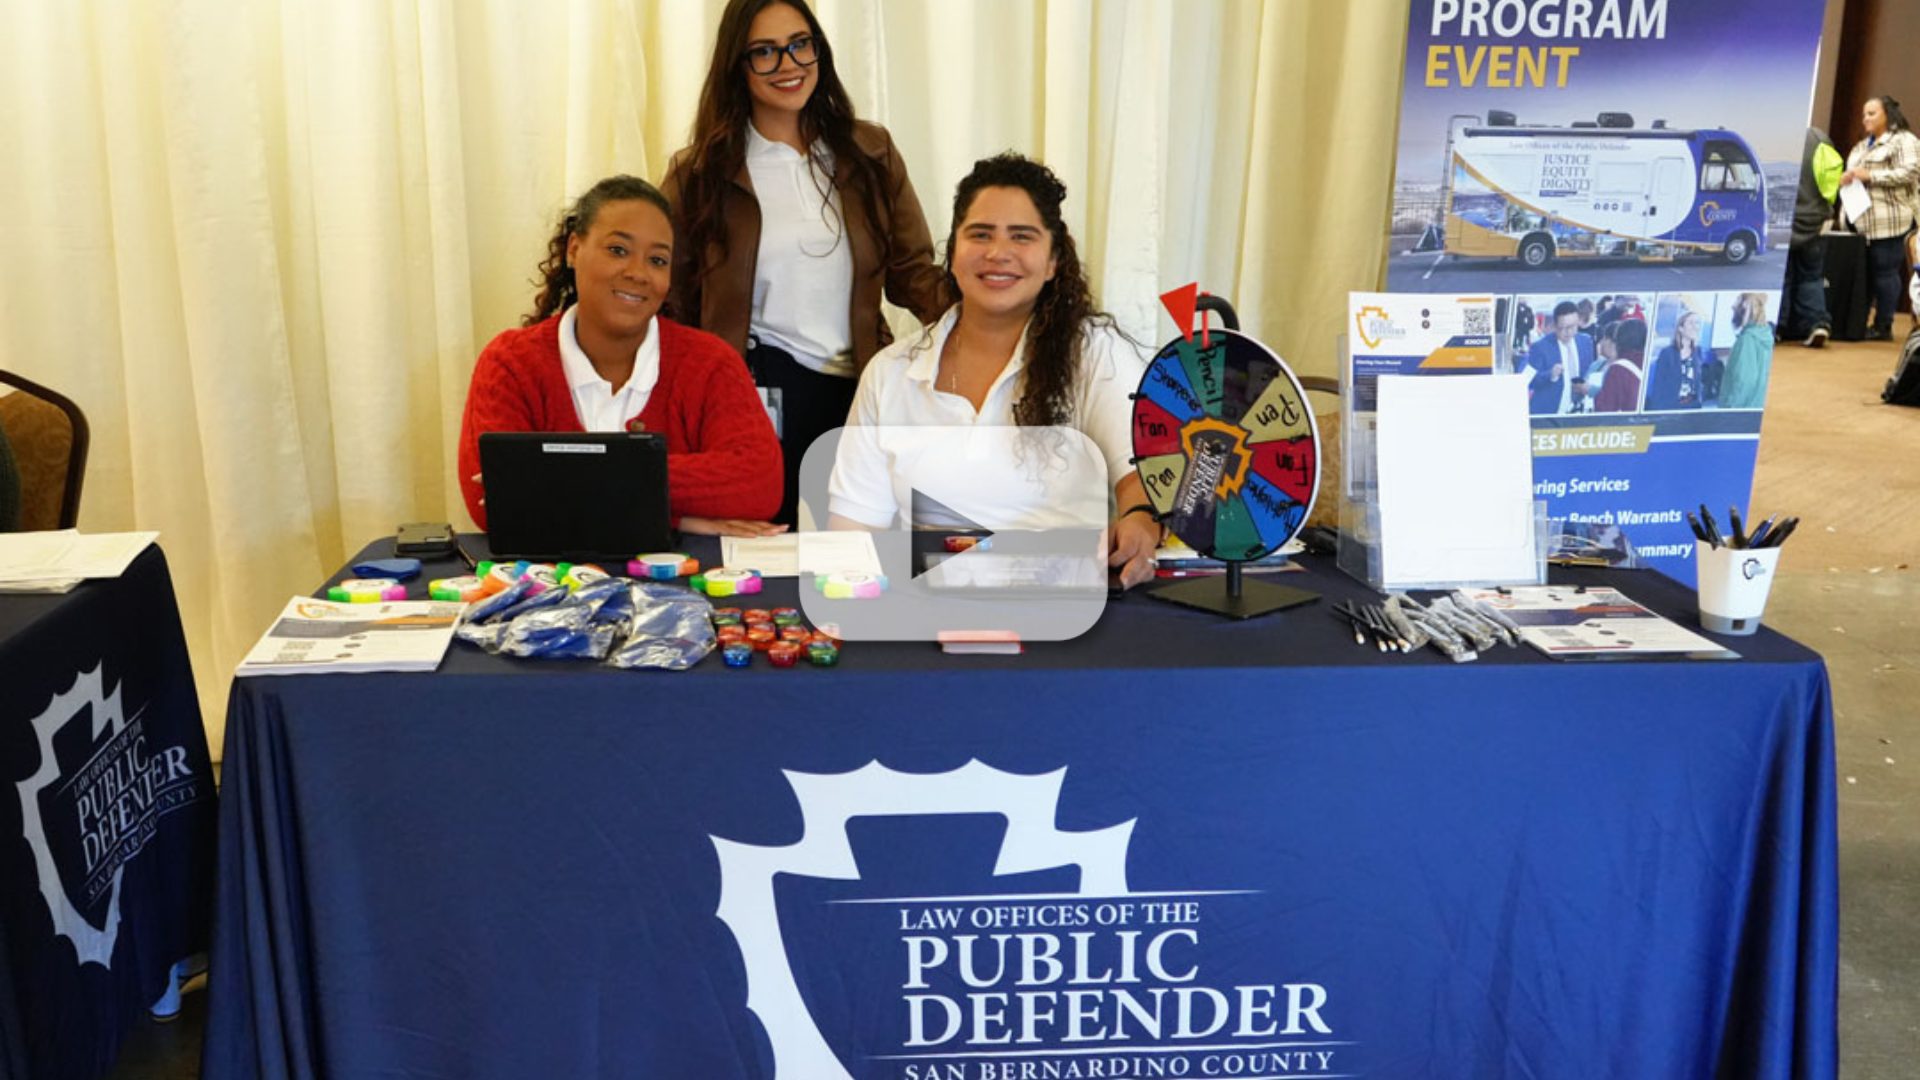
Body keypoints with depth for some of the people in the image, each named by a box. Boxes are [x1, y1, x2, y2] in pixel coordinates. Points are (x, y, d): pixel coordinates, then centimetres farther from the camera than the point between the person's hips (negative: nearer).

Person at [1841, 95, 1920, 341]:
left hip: (1889, 221, -7)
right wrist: (1846, 178, 4)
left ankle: (1883, 327, -1)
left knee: (1885, 271, -5)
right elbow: (1853, 172, 28)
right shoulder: (1862, 146, 23)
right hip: (1862, 220, 8)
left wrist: (1870, 176, -16)